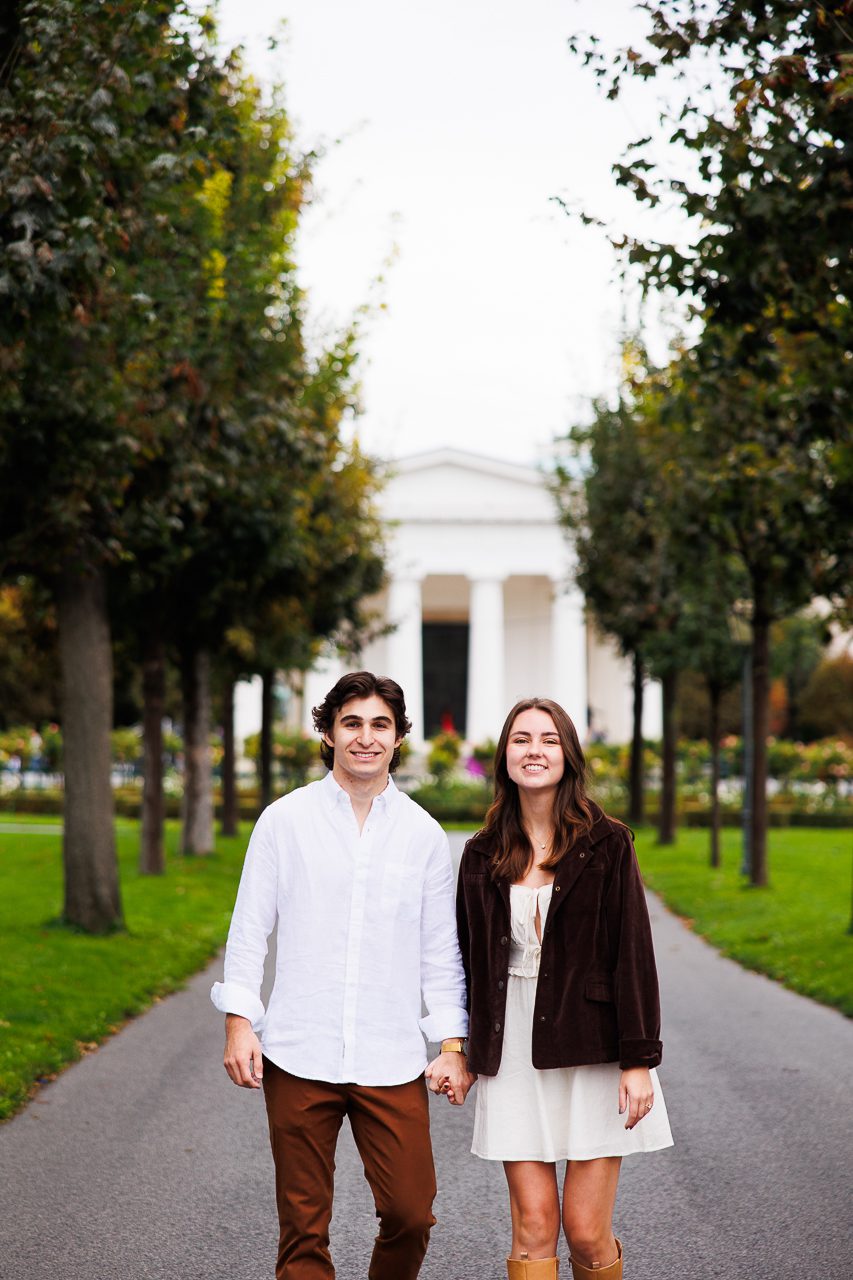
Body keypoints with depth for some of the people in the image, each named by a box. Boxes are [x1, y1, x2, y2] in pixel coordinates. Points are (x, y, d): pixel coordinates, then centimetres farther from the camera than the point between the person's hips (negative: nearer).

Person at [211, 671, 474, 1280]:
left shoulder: (424, 834, 8)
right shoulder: (285, 820, 4)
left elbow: (442, 950, 11)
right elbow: (249, 929, 6)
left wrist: (453, 1045, 6)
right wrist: (239, 1023, -3)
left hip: (392, 1061, 1)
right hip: (299, 1057, -1)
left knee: (411, 1215, -1)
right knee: (304, 1228, 3)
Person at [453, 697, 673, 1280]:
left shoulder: (607, 843, -1)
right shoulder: (484, 855, 8)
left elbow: (633, 953, -5)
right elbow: (469, 960, 13)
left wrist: (639, 1061, -10)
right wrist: (462, 1054, 11)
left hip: (590, 1049, -2)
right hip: (515, 1051, 2)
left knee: (587, 1231, -2)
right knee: (533, 1228, -1)